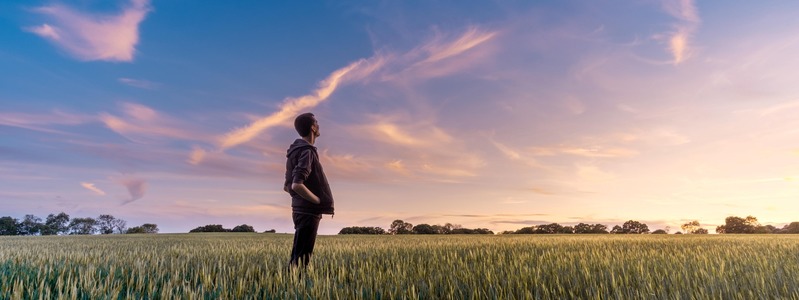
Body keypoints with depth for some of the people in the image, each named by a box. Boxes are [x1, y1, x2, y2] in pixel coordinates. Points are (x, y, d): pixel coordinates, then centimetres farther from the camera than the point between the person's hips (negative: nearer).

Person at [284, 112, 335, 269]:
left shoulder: (296, 151, 15)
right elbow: (297, 185, -27)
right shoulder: (307, 152, -15)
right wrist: (319, 201, -15)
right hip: (308, 212, -10)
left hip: (302, 210, 10)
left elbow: (287, 186, 19)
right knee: (301, 258, -5)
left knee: (298, 255, 15)